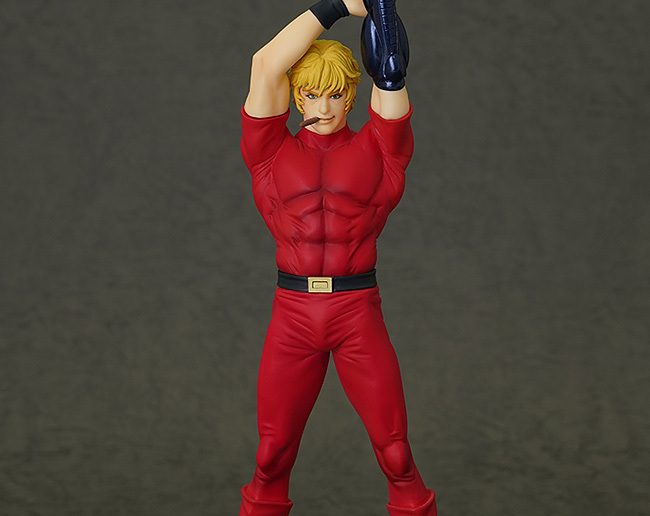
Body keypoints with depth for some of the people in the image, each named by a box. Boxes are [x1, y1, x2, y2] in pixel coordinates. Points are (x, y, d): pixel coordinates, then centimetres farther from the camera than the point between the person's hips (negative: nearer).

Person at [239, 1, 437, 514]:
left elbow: (391, 79, -5)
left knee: (395, 452, -1)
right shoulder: (274, 152, 6)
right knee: (272, 455, 5)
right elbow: (265, 68, -3)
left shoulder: (374, 149, 7)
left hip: (358, 312, -1)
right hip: (292, 313, 1)